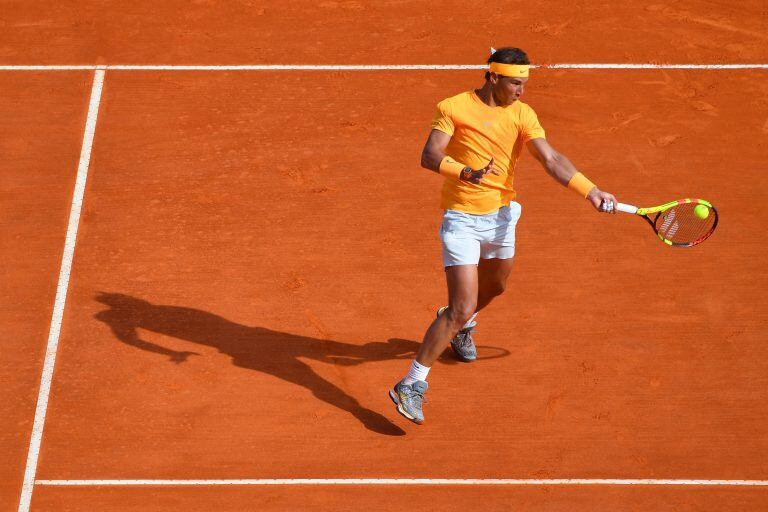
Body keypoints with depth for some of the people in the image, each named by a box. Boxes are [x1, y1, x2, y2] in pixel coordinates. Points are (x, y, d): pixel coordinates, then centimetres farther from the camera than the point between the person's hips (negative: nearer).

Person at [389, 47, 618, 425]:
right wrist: (467, 172, -37)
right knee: (463, 307, -15)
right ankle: (411, 386, -7)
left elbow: (552, 160, -11)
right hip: (461, 219, -6)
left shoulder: (521, 114, -2)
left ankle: (460, 326, 62)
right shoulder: (453, 108, -11)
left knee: (493, 287, 27)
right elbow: (429, 157, -18)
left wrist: (591, 191, -24)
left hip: (501, 216, 6)